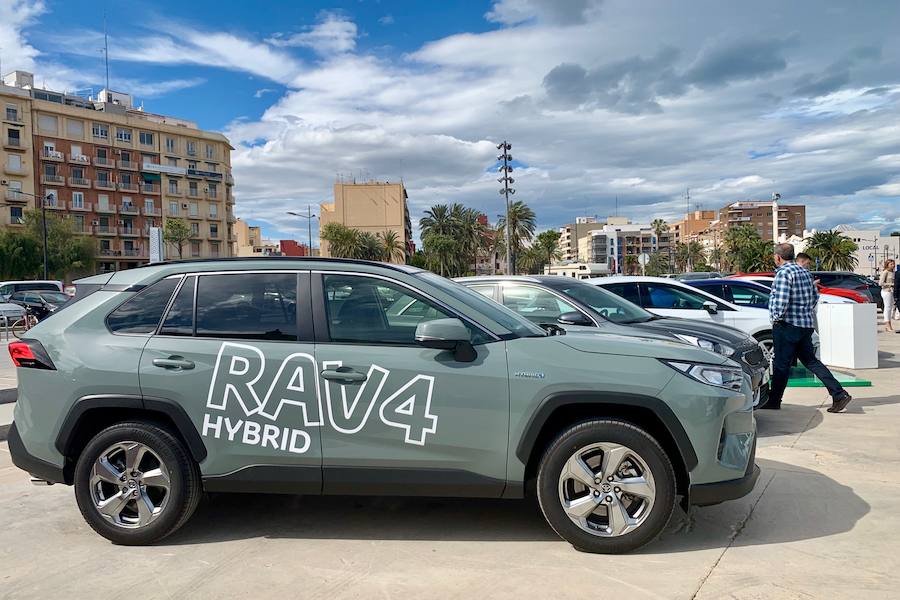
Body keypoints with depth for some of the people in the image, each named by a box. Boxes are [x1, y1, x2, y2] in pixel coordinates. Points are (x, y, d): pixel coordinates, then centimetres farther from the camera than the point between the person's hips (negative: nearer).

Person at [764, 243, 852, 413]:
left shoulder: (783, 273, -15)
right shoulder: (804, 271, 14)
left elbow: (781, 301, -24)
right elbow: (815, 296, 22)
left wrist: (776, 317, -9)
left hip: (788, 324, -9)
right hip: (806, 324, 9)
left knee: (781, 364, -1)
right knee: (810, 361, 13)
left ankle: (774, 401, 8)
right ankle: (839, 394, 7)